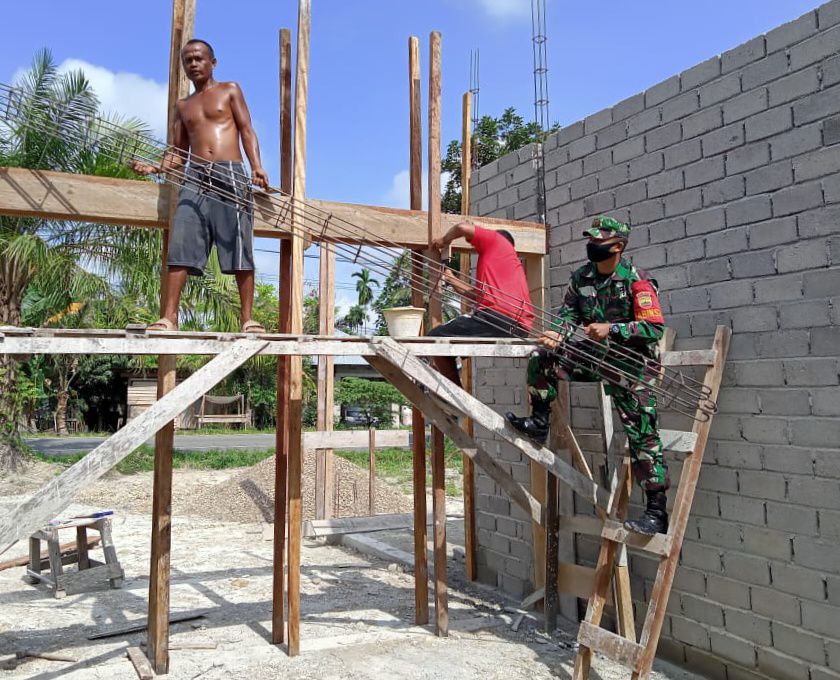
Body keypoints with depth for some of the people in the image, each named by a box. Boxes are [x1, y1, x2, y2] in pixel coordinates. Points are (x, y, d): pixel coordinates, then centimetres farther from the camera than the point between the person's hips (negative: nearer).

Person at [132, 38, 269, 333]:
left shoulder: (229, 90, 17)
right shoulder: (182, 106, 26)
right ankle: (168, 317, -11)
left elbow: (246, 130, 5)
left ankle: (248, 319, -7)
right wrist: (154, 168, 2)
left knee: (239, 248, -8)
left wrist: (257, 166, -11)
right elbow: (178, 153, 22)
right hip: (195, 178, 4)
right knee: (179, 247, -9)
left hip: (230, 175, -3)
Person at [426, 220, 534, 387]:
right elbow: (477, 295, 35)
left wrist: (444, 240, 15)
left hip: (498, 316, -10)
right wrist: (450, 278, 43)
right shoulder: (511, 260, 35)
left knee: (435, 338, -2)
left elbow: (464, 227, -4)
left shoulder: (497, 239, 13)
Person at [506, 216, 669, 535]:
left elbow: (654, 327, -20)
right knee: (542, 360, -2)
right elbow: (569, 312, 4)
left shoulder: (637, 281, -16)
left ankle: (657, 512, -3)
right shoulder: (581, 277, 4)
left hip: (632, 364, -6)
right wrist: (558, 335, -18)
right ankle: (539, 423, 13)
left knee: (642, 433, -8)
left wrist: (611, 329, -28)